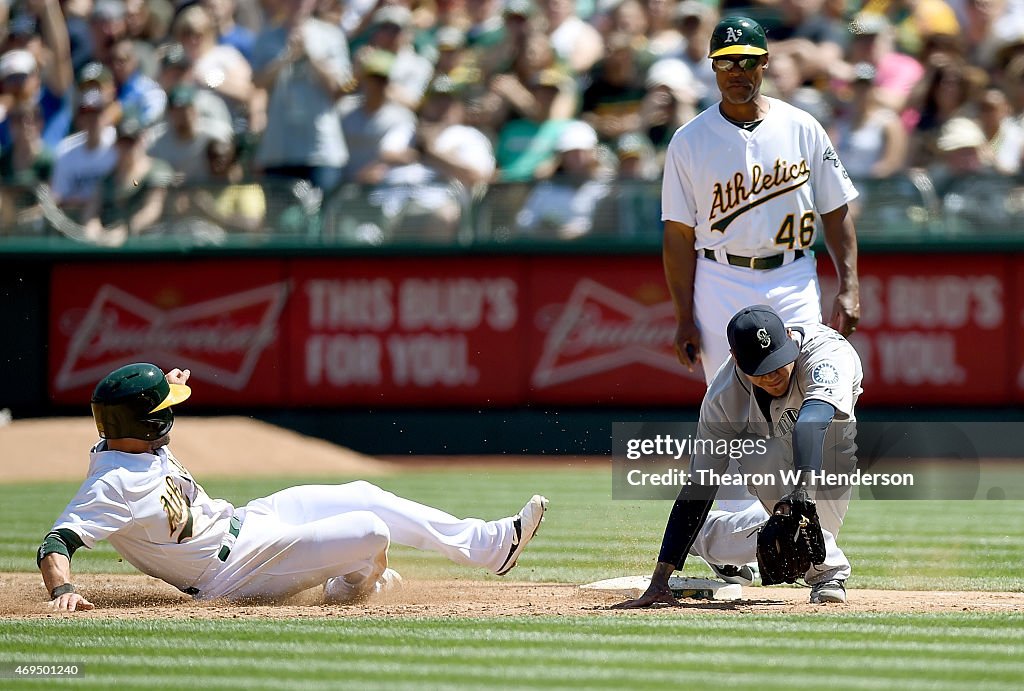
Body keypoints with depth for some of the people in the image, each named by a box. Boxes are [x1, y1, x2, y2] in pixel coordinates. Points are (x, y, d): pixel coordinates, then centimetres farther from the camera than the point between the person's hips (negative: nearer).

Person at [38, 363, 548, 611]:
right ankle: (351, 585, 21)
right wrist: (62, 591, -53)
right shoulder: (114, 484, -30)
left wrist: (160, 389, 7)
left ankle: (489, 545, 21)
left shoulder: (134, 443, -2)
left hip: (240, 521, 10)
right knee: (368, 531, -17)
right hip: (235, 570, -10)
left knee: (363, 496, 10)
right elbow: (57, 541, -36)